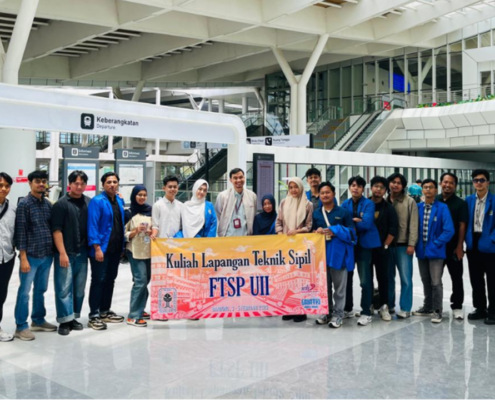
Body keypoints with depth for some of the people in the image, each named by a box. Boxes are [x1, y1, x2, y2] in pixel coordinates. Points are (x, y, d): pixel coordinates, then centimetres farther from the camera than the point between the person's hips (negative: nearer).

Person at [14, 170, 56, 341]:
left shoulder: (48, 204, 10)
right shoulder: (24, 204, -7)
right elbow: (20, 232, -11)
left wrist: (54, 251, 9)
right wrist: (23, 258, -14)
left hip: (47, 256, 6)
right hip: (31, 256, -6)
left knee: (40, 290, 16)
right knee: (24, 291, 1)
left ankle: (38, 321, 28)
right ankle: (21, 326, 9)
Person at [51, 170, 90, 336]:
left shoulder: (89, 202, 6)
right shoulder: (61, 204, -6)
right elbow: (56, 230, -9)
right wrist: (62, 253, -15)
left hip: (82, 252, 5)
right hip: (66, 253, -4)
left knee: (79, 288, 11)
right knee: (64, 287, -2)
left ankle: (74, 317, 22)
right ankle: (64, 320, 6)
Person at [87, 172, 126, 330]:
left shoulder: (120, 201, 10)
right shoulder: (97, 201, -12)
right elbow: (92, 226, -16)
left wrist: (122, 245, 12)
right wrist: (97, 248, -22)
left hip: (116, 248, 7)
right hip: (101, 248, -7)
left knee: (110, 280, 14)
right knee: (98, 281, -2)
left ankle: (105, 312, 26)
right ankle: (94, 316, 6)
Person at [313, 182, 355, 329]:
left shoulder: (343, 212, 1)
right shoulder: (315, 213, 13)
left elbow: (351, 233, -3)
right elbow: (311, 232, 16)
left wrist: (335, 231, -16)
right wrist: (317, 232, -7)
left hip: (338, 253, -4)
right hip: (321, 253, 4)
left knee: (339, 286, 2)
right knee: (324, 285, 10)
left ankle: (338, 314, 10)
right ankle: (327, 312, 22)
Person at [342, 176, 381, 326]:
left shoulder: (369, 204, -7)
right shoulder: (345, 204, 7)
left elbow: (366, 224, -19)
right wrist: (354, 220, -15)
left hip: (364, 244, -5)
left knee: (365, 279, -5)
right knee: (347, 277, 12)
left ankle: (366, 313, 2)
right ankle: (347, 309, 25)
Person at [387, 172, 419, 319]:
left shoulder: (410, 202, 1)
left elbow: (413, 224, -4)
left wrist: (411, 244, -11)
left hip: (403, 245, -3)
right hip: (386, 245, 3)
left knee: (406, 278, -4)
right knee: (388, 277, 10)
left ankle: (405, 309, 4)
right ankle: (389, 305, 22)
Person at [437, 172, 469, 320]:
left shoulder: (461, 203, 0)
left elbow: (462, 226, -4)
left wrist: (459, 246, -11)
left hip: (453, 247, -2)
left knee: (456, 277, 3)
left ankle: (457, 306, 12)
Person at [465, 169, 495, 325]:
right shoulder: (468, 200, 7)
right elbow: (465, 222, 10)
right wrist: (468, 239, 0)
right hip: (473, 245, 5)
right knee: (476, 279, 12)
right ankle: (480, 308, 24)